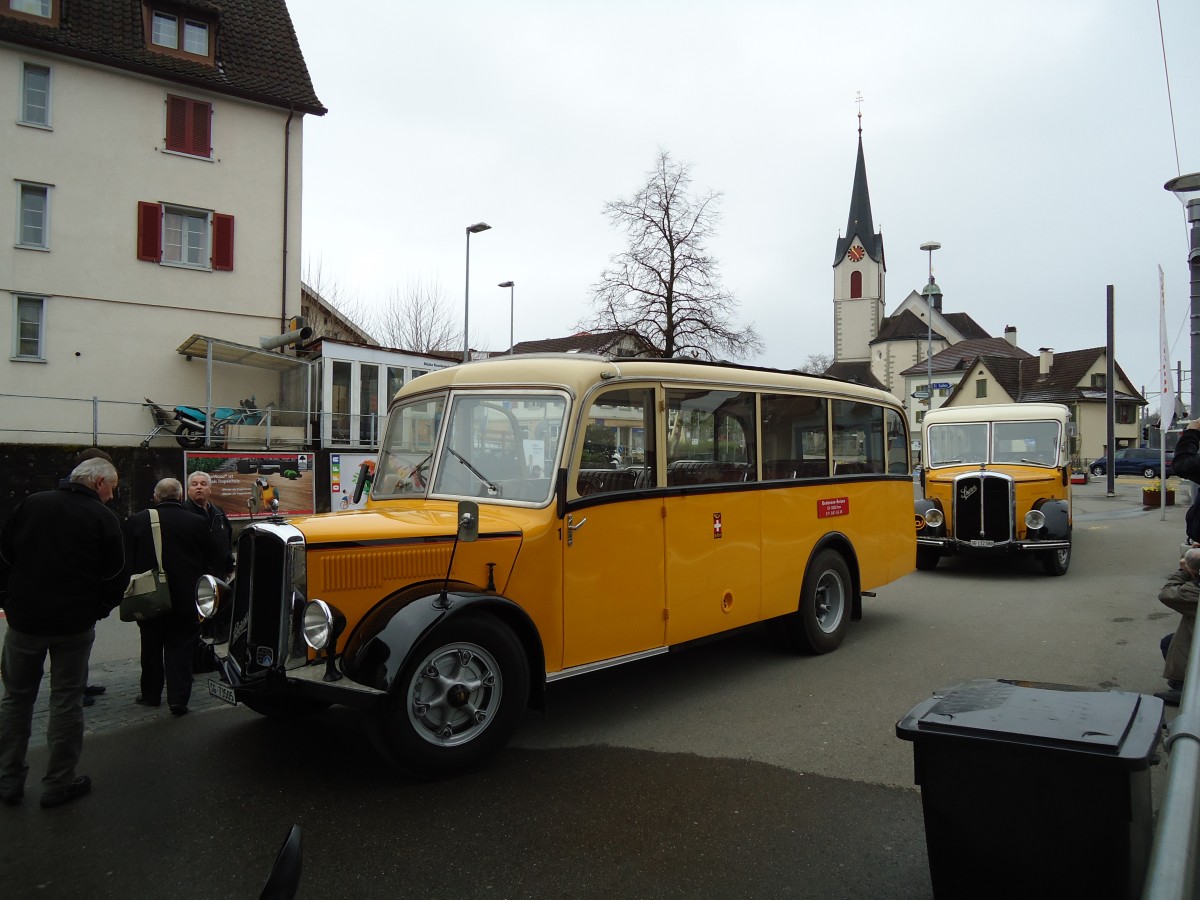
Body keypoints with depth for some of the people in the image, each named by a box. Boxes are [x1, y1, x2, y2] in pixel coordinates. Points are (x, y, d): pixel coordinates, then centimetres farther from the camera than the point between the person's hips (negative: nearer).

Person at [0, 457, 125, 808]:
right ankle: (59, 783, 15)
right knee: (66, 700, 9)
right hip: (75, 624, -2)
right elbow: (115, 578, -5)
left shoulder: (31, 504, 1)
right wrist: (98, 609, 11)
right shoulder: (103, 519, -8)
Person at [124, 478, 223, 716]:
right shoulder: (198, 523, -7)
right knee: (180, 648, 4)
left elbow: (126, 560, -1)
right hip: (186, 598, -1)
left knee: (151, 647, 17)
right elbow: (214, 558, 1)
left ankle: (150, 694, 26)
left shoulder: (136, 522, -5)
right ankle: (178, 698, -2)